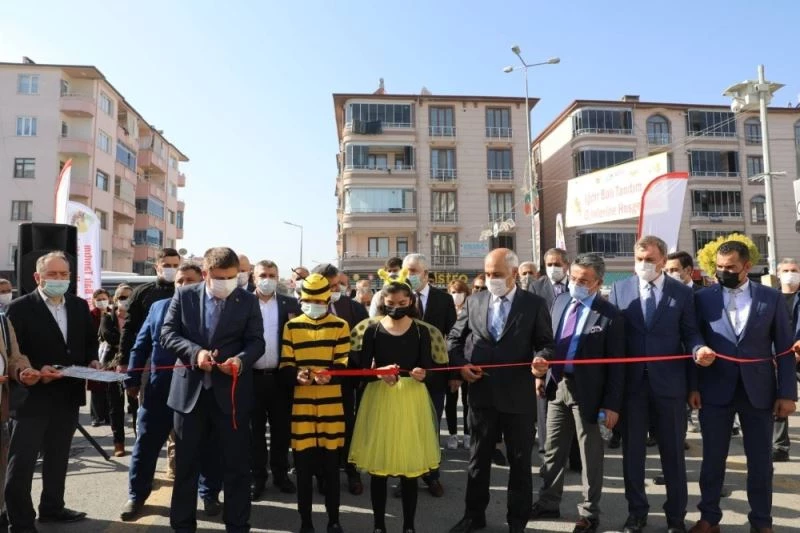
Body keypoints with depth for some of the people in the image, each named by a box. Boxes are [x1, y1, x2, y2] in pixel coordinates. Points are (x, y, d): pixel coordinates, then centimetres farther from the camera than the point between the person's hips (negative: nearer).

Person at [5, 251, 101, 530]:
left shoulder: (80, 306, 7)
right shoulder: (20, 307, -9)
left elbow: (90, 340, 14)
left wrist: (92, 361, -5)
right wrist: (35, 371, -25)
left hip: (68, 394, 6)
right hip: (33, 394, -5)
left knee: (58, 456, 18)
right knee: (22, 460, 2)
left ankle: (52, 507, 33)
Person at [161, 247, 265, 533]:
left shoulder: (248, 301, -1)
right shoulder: (184, 295, 2)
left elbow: (257, 341, -3)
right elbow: (167, 333, -1)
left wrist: (241, 360, -24)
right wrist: (195, 351, -18)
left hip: (231, 391, -1)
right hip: (190, 389, 1)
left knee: (236, 463, 7)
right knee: (186, 462, 14)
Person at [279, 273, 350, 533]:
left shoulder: (340, 326, 3)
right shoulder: (292, 326, 6)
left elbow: (343, 364, -2)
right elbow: (284, 366, 2)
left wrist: (330, 375, -23)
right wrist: (297, 375, -20)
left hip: (331, 405, -1)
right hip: (301, 405, 1)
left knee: (331, 466, 9)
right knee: (303, 467, 7)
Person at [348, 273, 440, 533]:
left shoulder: (421, 331, 1)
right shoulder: (373, 330, 1)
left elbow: (428, 367, -1)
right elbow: (362, 368, -2)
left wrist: (422, 373, -23)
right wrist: (379, 374, -21)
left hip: (412, 398, 0)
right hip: (379, 398, 0)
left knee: (410, 464, 4)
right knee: (378, 465, 5)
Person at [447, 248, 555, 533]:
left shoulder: (534, 304, -3)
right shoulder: (474, 302, 5)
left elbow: (546, 342, -2)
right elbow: (454, 337, 11)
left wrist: (540, 358, -23)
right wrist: (461, 364, -4)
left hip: (518, 395, -2)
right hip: (481, 393, 3)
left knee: (520, 460, 11)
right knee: (478, 457, 16)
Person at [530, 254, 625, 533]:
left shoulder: (610, 315, -14)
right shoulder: (560, 301, 4)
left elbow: (616, 364, -12)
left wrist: (612, 404, -13)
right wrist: (541, 373, 7)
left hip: (586, 391, -5)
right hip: (556, 385, 6)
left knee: (590, 455, 12)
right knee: (553, 451, 17)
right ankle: (548, 503, 34)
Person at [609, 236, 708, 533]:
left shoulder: (682, 293, 1)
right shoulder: (620, 289, 3)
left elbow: (690, 335, 0)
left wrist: (694, 379, -5)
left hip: (669, 383, -1)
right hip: (631, 382, 1)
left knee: (673, 452, 11)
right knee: (632, 451, 11)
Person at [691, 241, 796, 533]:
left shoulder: (772, 298, 2)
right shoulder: (703, 298, 1)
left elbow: (784, 348, 2)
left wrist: (787, 392, -2)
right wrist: (698, 352, -18)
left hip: (758, 391, 0)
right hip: (715, 390, 0)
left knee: (760, 460, 11)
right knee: (712, 458, 9)